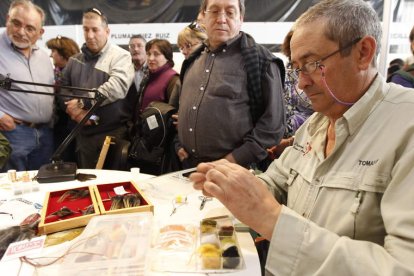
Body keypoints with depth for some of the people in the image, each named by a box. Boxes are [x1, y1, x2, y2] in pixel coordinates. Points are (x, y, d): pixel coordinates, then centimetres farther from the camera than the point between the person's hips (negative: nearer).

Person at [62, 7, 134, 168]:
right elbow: (62, 90, 11)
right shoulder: (74, 60, 12)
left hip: (113, 133, -4)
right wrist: (74, 110, -9)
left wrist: (82, 102, -19)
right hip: (83, 133, 5)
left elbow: (117, 86, -20)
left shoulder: (120, 56, -4)